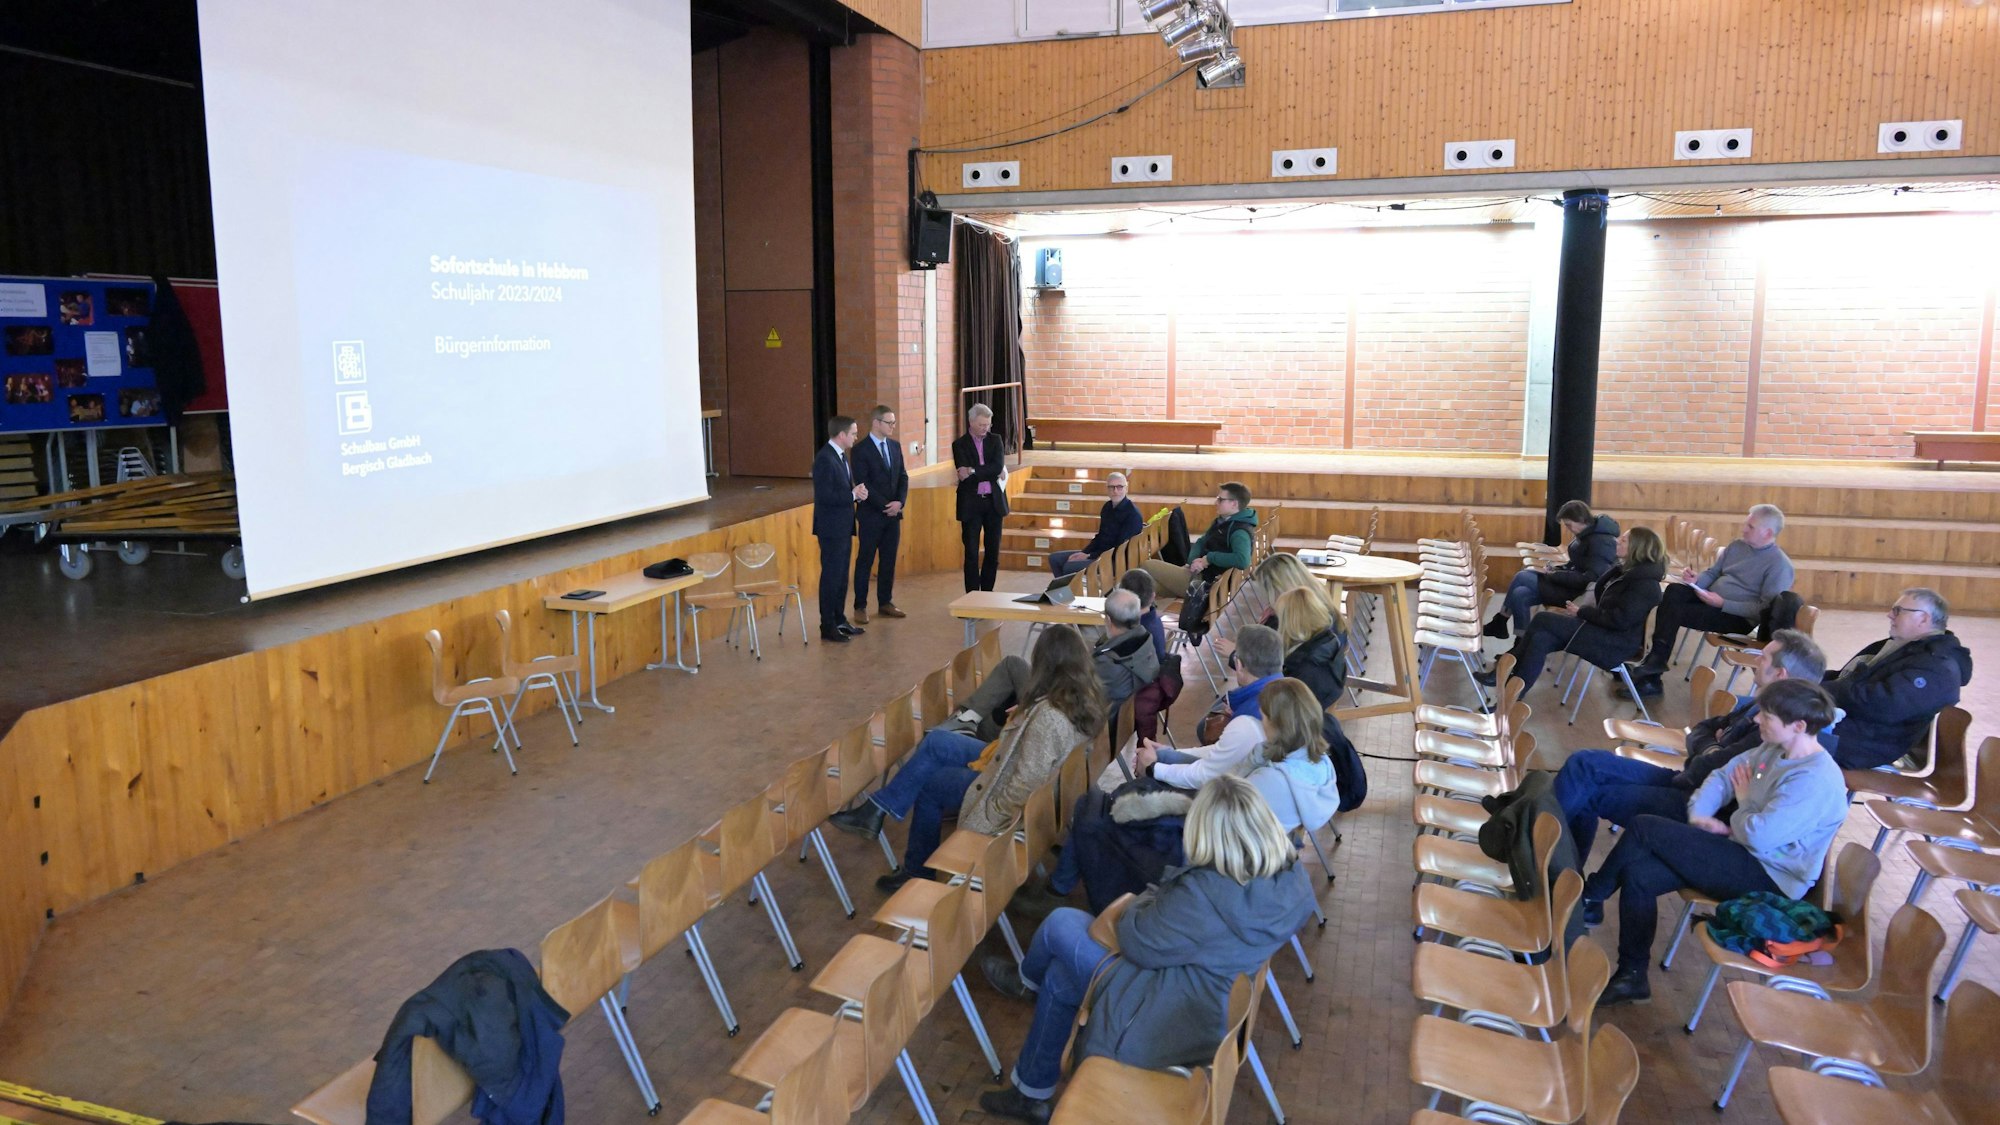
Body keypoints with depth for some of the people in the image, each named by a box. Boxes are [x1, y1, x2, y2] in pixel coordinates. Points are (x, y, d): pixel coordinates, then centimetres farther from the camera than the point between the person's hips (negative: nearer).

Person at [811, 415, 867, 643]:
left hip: (843, 527, 9)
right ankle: (827, 627, 5)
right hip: (831, 528, -9)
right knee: (831, 577, -3)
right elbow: (824, 496, -24)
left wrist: (857, 492, 0)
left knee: (842, 576, 15)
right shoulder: (825, 459, -18)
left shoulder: (841, 456, 12)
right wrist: (853, 494, -19)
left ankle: (839, 620, 25)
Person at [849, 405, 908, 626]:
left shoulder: (895, 446, 10)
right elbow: (863, 484, -14)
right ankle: (860, 607, 7)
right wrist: (885, 506, -16)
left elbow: (903, 477, 9)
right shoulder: (861, 450, -10)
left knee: (889, 560, 10)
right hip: (871, 515, -6)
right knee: (865, 561, 1)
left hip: (893, 513, 6)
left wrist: (899, 502, -7)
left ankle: (885, 603, 19)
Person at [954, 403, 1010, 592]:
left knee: (993, 553, 8)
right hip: (971, 504, -3)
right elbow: (965, 474, -13)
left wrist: (973, 472, -17)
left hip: (994, 501, 3)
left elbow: (998, 467, -9)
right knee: (972, 554, 0)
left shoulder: (995, 440, 7)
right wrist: (990, 473, -13)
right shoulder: (959, 445, 0)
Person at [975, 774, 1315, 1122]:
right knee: (1058, 980, 20)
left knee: (1061, 925, 8)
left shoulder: (1206, 893, -35)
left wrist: (1147, 899, -2)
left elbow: (1138, 942, -21)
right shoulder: (1292, 875, -12)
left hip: (1171, 1022, -8)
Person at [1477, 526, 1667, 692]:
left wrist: (1582, 612, -13)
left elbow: (1619, 620, -23)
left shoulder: (1644, 582, -17)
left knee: (1542, 620, -17)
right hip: (1603, 631, 9)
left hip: (1616, 644, -9)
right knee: (1540, 638, -14)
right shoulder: (1627, 570, 13)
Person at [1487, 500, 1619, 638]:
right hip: (1574, 582, 9)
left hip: (1582, 592, -9)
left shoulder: (1601, 541, -21)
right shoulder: (1587, 533, 8)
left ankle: (1500, 622, 4)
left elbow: (1590, 579, -26)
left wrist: (1554, 575, -19)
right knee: (1520, 594, -6)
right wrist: (1556, 569, 1)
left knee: (1521, 578, -12)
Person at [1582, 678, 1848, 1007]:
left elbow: (1758, 836, -28)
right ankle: (1631, 977, 0)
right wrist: (1699, 815, -4)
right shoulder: (1776, 751, 5)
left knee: (1643, 828, -15)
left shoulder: (1816, 780, -23)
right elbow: (1723, 776, 14)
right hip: (1742, 856, 9)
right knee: (1638, 874, -10)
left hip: (1766, 878, -9)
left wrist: (1744, 802, -6)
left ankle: (1590, 899, 5)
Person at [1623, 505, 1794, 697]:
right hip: (1711, 598, 7)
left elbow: (1766, 609, -19)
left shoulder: (1780, 565, -13)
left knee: (1675, 611, -26)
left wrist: (1723, 603, -25)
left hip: (1740, 617, -7)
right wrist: (1695, 579, -8)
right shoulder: (1737, 546, 11)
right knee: (1673, 592, -23)